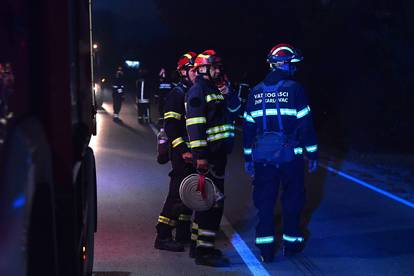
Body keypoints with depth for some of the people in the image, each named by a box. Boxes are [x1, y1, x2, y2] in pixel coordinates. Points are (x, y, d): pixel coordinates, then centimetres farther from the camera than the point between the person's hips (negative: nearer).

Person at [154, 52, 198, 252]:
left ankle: (183, 232, 24)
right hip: (181, 152, -9)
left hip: (194, 151, 9)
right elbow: (170, 126, -18)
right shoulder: (177, 94, -10)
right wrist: (182, 150, -23)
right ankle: (162, 237, -7)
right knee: (178, 192, -10)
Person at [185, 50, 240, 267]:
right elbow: (195, 124, -18)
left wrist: (229, 94, 1)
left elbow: (234, 112, 20)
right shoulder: (198, 90, -11)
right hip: (208, 154, -10)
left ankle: (198, 245, 25)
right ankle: (204, 251, -8)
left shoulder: (216, 89, 18)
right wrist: (200, 155, -23)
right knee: (213, 201, -10)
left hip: (219, 153, 10)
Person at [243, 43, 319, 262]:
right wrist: (312, 154, 0)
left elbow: (248, 126, 8)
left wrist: (248, 157, 16)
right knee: (292, 198, 13)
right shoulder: (294, 89, -8)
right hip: (291, 156, -3)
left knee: (265, 199, 7)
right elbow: (305, 124, -8)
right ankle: (291, 241, 21)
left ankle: (265, 246, 6)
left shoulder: (256, 91, 5)